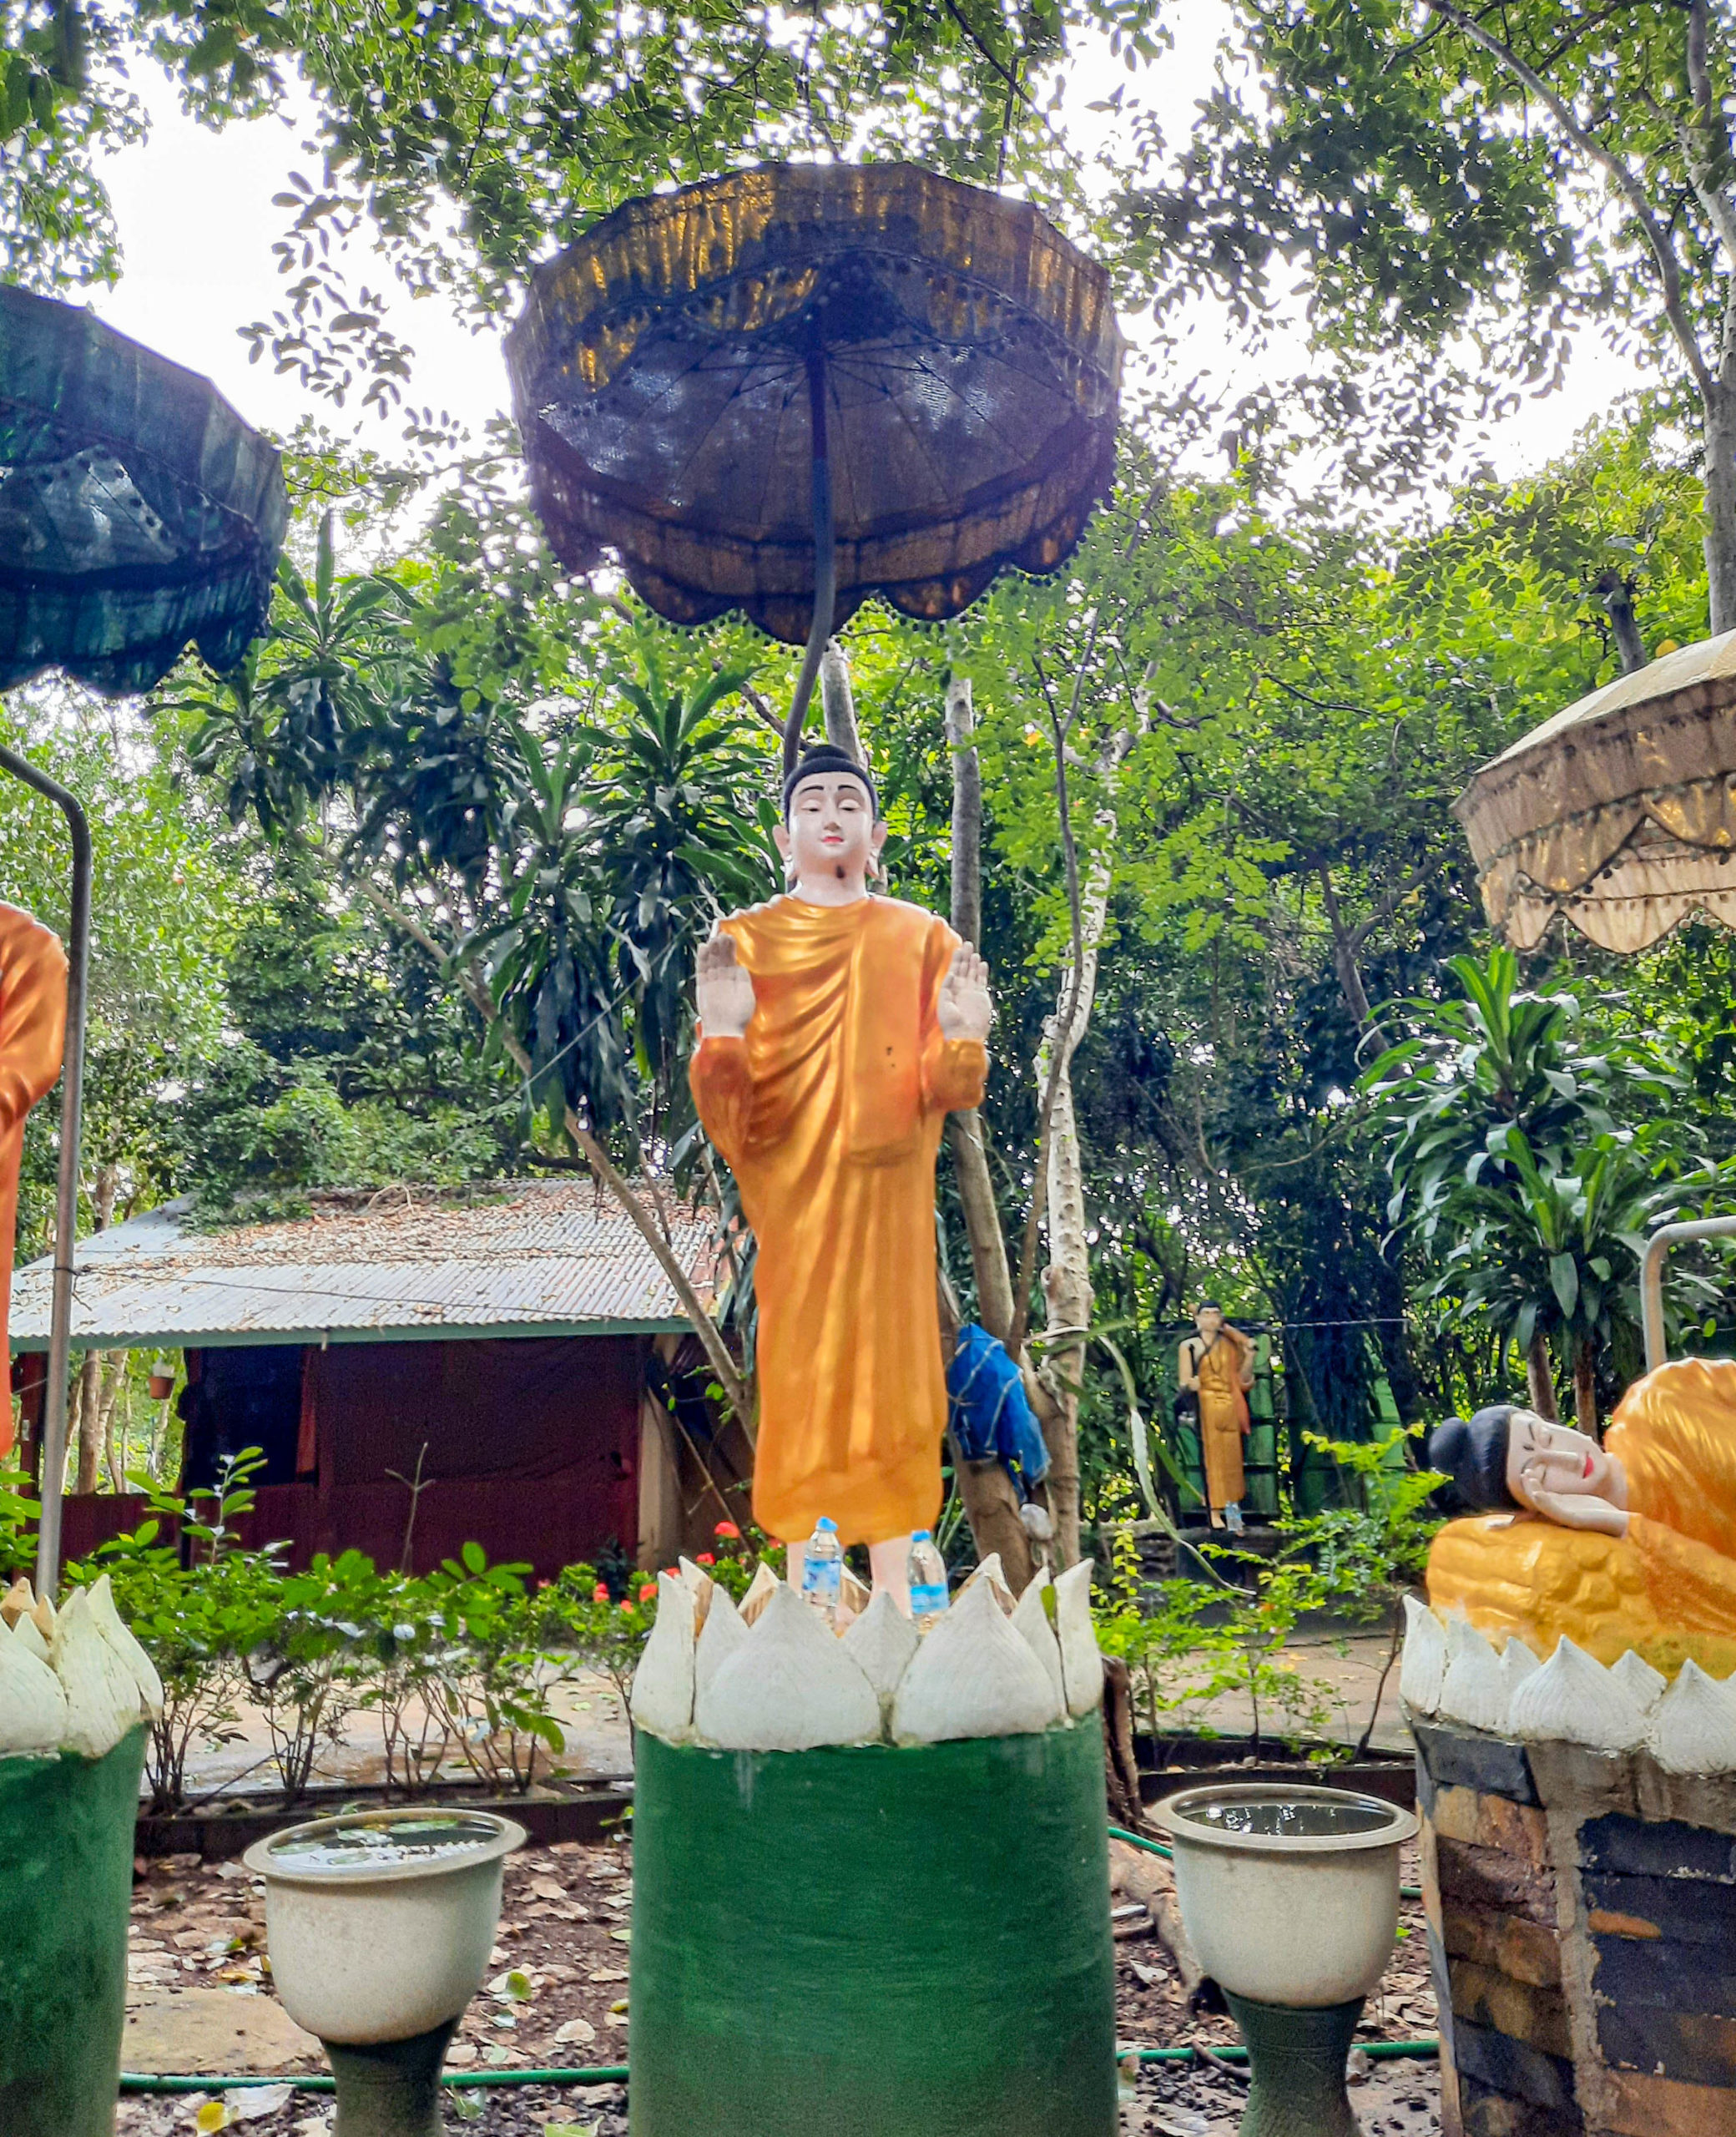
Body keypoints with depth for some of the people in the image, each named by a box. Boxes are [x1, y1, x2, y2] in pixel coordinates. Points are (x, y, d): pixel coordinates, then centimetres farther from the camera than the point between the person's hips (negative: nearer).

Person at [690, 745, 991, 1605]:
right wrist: (722, 1031, -18)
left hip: (888, 1188, 1)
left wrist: (961, 1038, -15)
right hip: (791, 1187, -1)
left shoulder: (921, 938, 10)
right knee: (797, 1366, 0)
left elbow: (941, 1089, 5)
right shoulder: (744, 940, 7)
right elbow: (727, 1106, 1)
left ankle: (894, 1581, 14)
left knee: (889, 1362, 3)